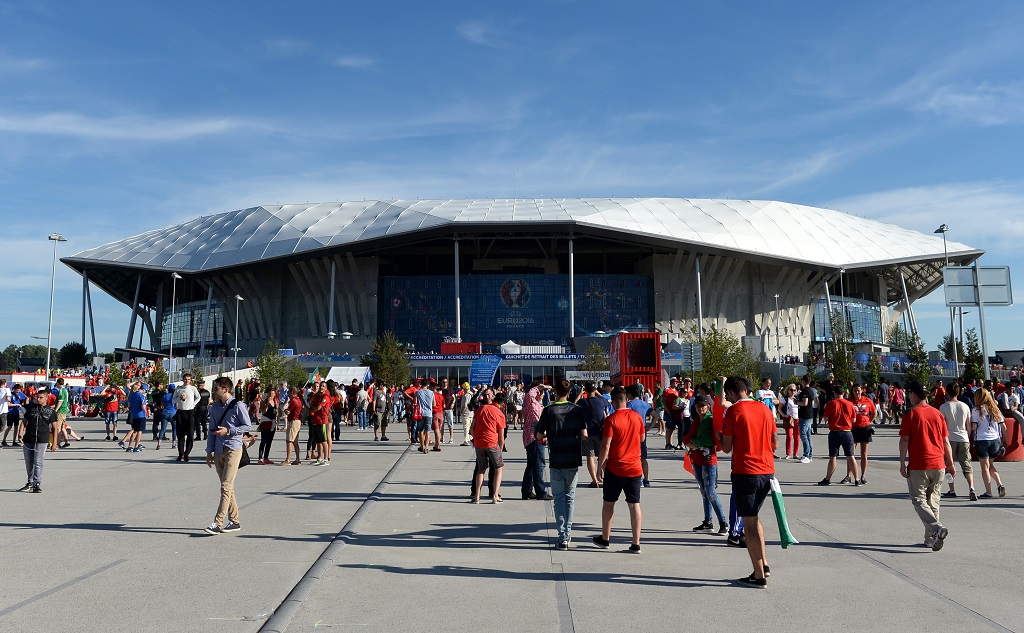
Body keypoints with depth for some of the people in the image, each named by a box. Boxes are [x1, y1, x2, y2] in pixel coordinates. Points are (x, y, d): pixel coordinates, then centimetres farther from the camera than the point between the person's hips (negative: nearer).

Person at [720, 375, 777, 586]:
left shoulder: (733, 412, -10)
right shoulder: (765, 409, 7)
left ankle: (759, 576, 4)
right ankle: (764, 564, 19)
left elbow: (726, 448, -8)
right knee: (754, 517, 22)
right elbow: (775, 444, 12)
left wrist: (721, 437, 12)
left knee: (749, 523, 2)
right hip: (767, 472, 6)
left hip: (745, 472, -6)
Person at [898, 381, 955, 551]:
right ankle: (930, 539, 16)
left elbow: (904, 440, -10)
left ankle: (937, 528, -21)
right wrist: (951, 463, 15)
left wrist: (902, 464, -6)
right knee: (933, 501, 13)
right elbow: (946, 441, 9)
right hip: (938, 465, 5)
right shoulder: (938, 414, 7)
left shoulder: (910, 414, -7)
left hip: (918, 466, -5)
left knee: (919, 500, 1)